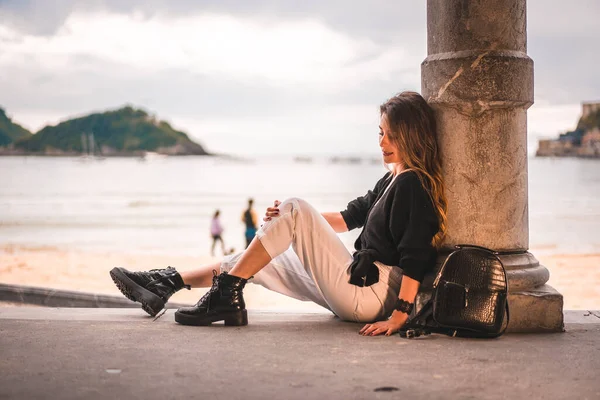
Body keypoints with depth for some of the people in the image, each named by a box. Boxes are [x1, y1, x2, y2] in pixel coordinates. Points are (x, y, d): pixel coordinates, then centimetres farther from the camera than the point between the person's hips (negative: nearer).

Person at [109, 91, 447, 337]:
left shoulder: (413, 184, -12)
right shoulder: (392, 180, 17)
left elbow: (415, 257, -21)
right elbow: (350, 217, 25)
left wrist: (399, 317, -29)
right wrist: (287, 221, 12)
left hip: (372, 294, -10)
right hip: (356, 283, 10)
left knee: (294, 209, -17)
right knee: (253, 260, 12)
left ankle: (226, 294, -16)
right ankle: (167, 283, 15)